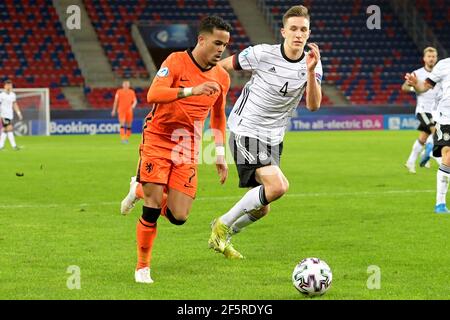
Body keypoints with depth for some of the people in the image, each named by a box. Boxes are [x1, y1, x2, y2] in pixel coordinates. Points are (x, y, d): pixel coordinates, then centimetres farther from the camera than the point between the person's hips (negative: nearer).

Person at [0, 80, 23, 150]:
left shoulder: (13, 95, 9)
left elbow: (15, 105, 17)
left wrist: (19, 113, 11)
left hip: (10, 115, 7)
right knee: (10, 129, -13)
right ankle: (14, 146, -15)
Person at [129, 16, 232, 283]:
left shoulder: (222, 78, 4)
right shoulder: (177, 61, -12)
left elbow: (219, 116, 19)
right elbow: (153, 94, -27)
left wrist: (221, 156, 15)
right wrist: (192, 90, -39)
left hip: (188, 150, 4)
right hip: (157, 141, -4)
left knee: (178, 217, -7)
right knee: (152, 208, -10)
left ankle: (144, 189, 26)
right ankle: (142, 266, 11)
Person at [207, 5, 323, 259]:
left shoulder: (312, 63, -2)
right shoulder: (262, 54, -14)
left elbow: (313, 105, -16)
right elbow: (222, 67, 0)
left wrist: (311, 71, -29)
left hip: (273, 139, 6)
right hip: (247, 131, -6)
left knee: (261, 208, 10)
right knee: (278, 186, -25)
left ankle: (221, 237, 35)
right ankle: (223, 224, -9)